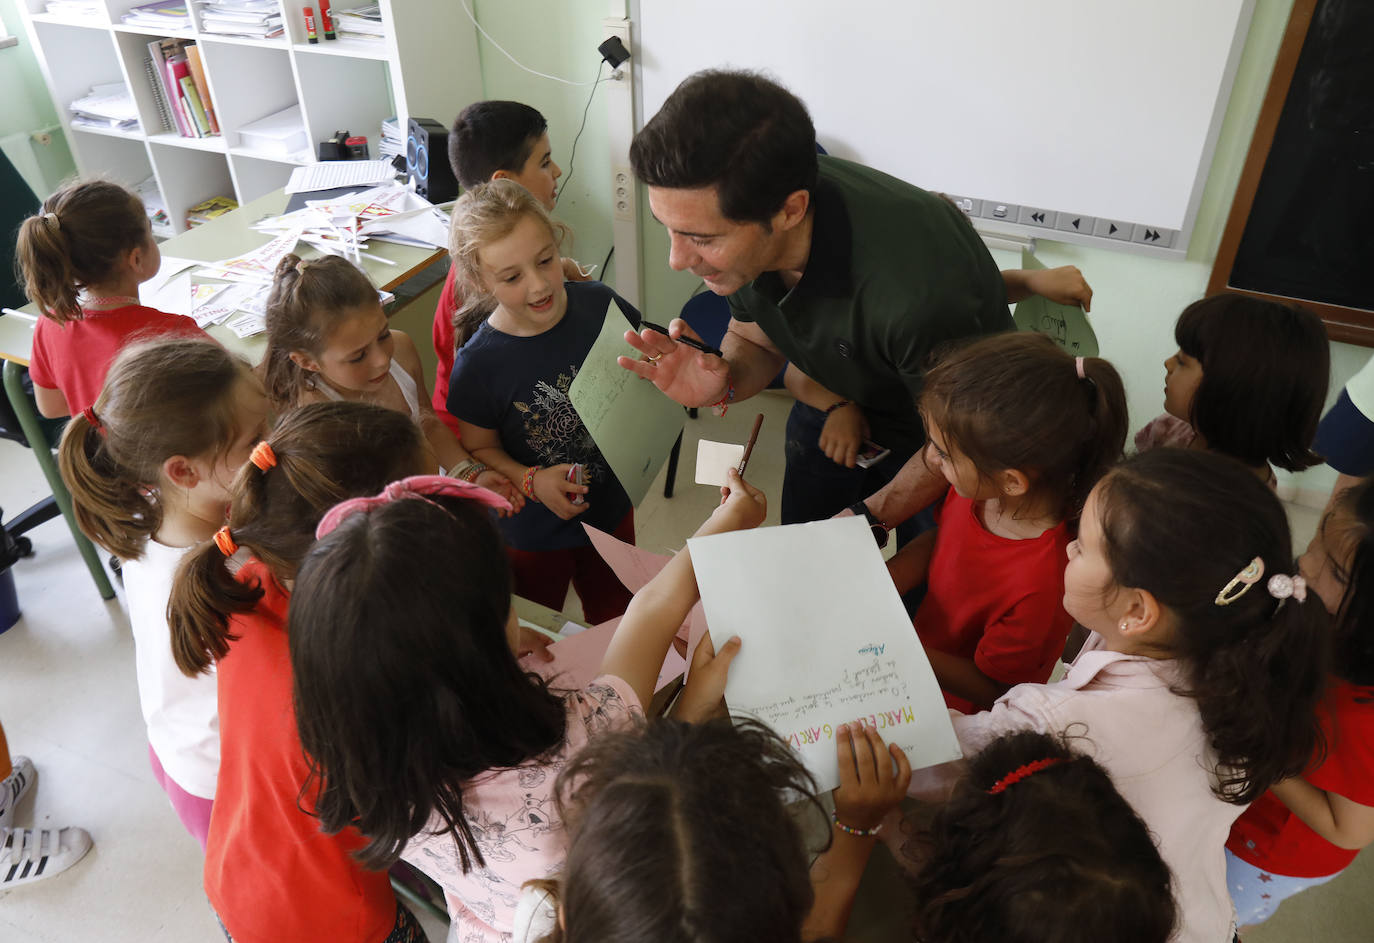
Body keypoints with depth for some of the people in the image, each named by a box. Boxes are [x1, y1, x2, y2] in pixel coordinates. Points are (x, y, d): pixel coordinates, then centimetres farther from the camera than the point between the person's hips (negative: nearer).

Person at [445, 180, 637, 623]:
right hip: (532, 533, -2)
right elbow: (480, 448, -9)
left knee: (616, 619, 28)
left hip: (610, 507, 3)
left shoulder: (601, 306, -17)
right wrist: (531, 481, -25)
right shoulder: (477, 365, -24)